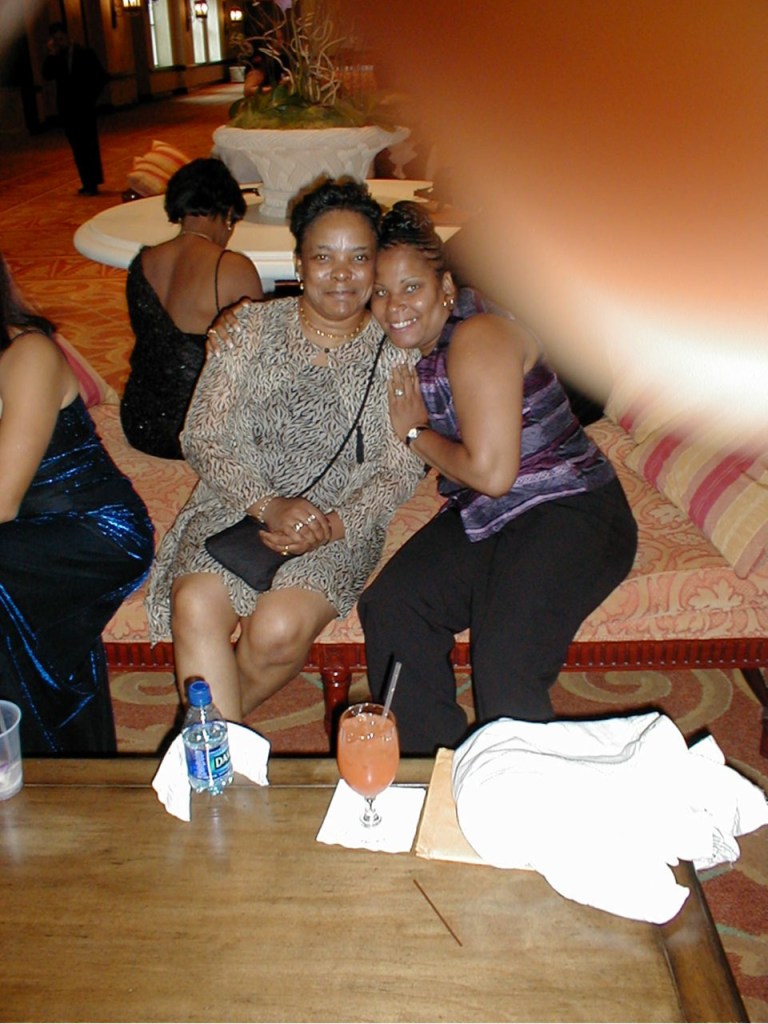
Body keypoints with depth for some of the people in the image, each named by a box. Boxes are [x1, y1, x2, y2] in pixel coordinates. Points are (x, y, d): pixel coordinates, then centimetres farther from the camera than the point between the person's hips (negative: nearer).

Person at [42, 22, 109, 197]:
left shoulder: (84, 53, -1)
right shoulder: (55, 57, 7)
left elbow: (101, 77, -1)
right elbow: (47, 75, -7)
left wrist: (91, 97, -4)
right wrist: (52, 55, -14)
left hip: (84, 107, -3)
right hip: (67, 108, 3)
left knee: (89, 146, -2)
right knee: (77, 147, 3)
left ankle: (93, 183, 2)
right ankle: (88, 183, 7)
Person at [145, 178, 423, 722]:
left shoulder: (395, 350, 0)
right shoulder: (251, 328, 3)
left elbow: (400, 469, -1)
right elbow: (205, 438, -1)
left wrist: (334, 524, -17)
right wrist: (269, 506, -16)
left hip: (344, 523, -1)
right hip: (241, 503, 2)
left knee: (280, 627, -27)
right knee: (194, 605, -28)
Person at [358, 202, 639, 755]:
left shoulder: (477, 336, -17)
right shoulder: (415, 347, 10)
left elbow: (491, 473, -22)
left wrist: (414, 432, -8)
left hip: (571, 516, -8)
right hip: (488, 520, 8)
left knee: (505, 672, -26)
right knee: (388, 606, -14)